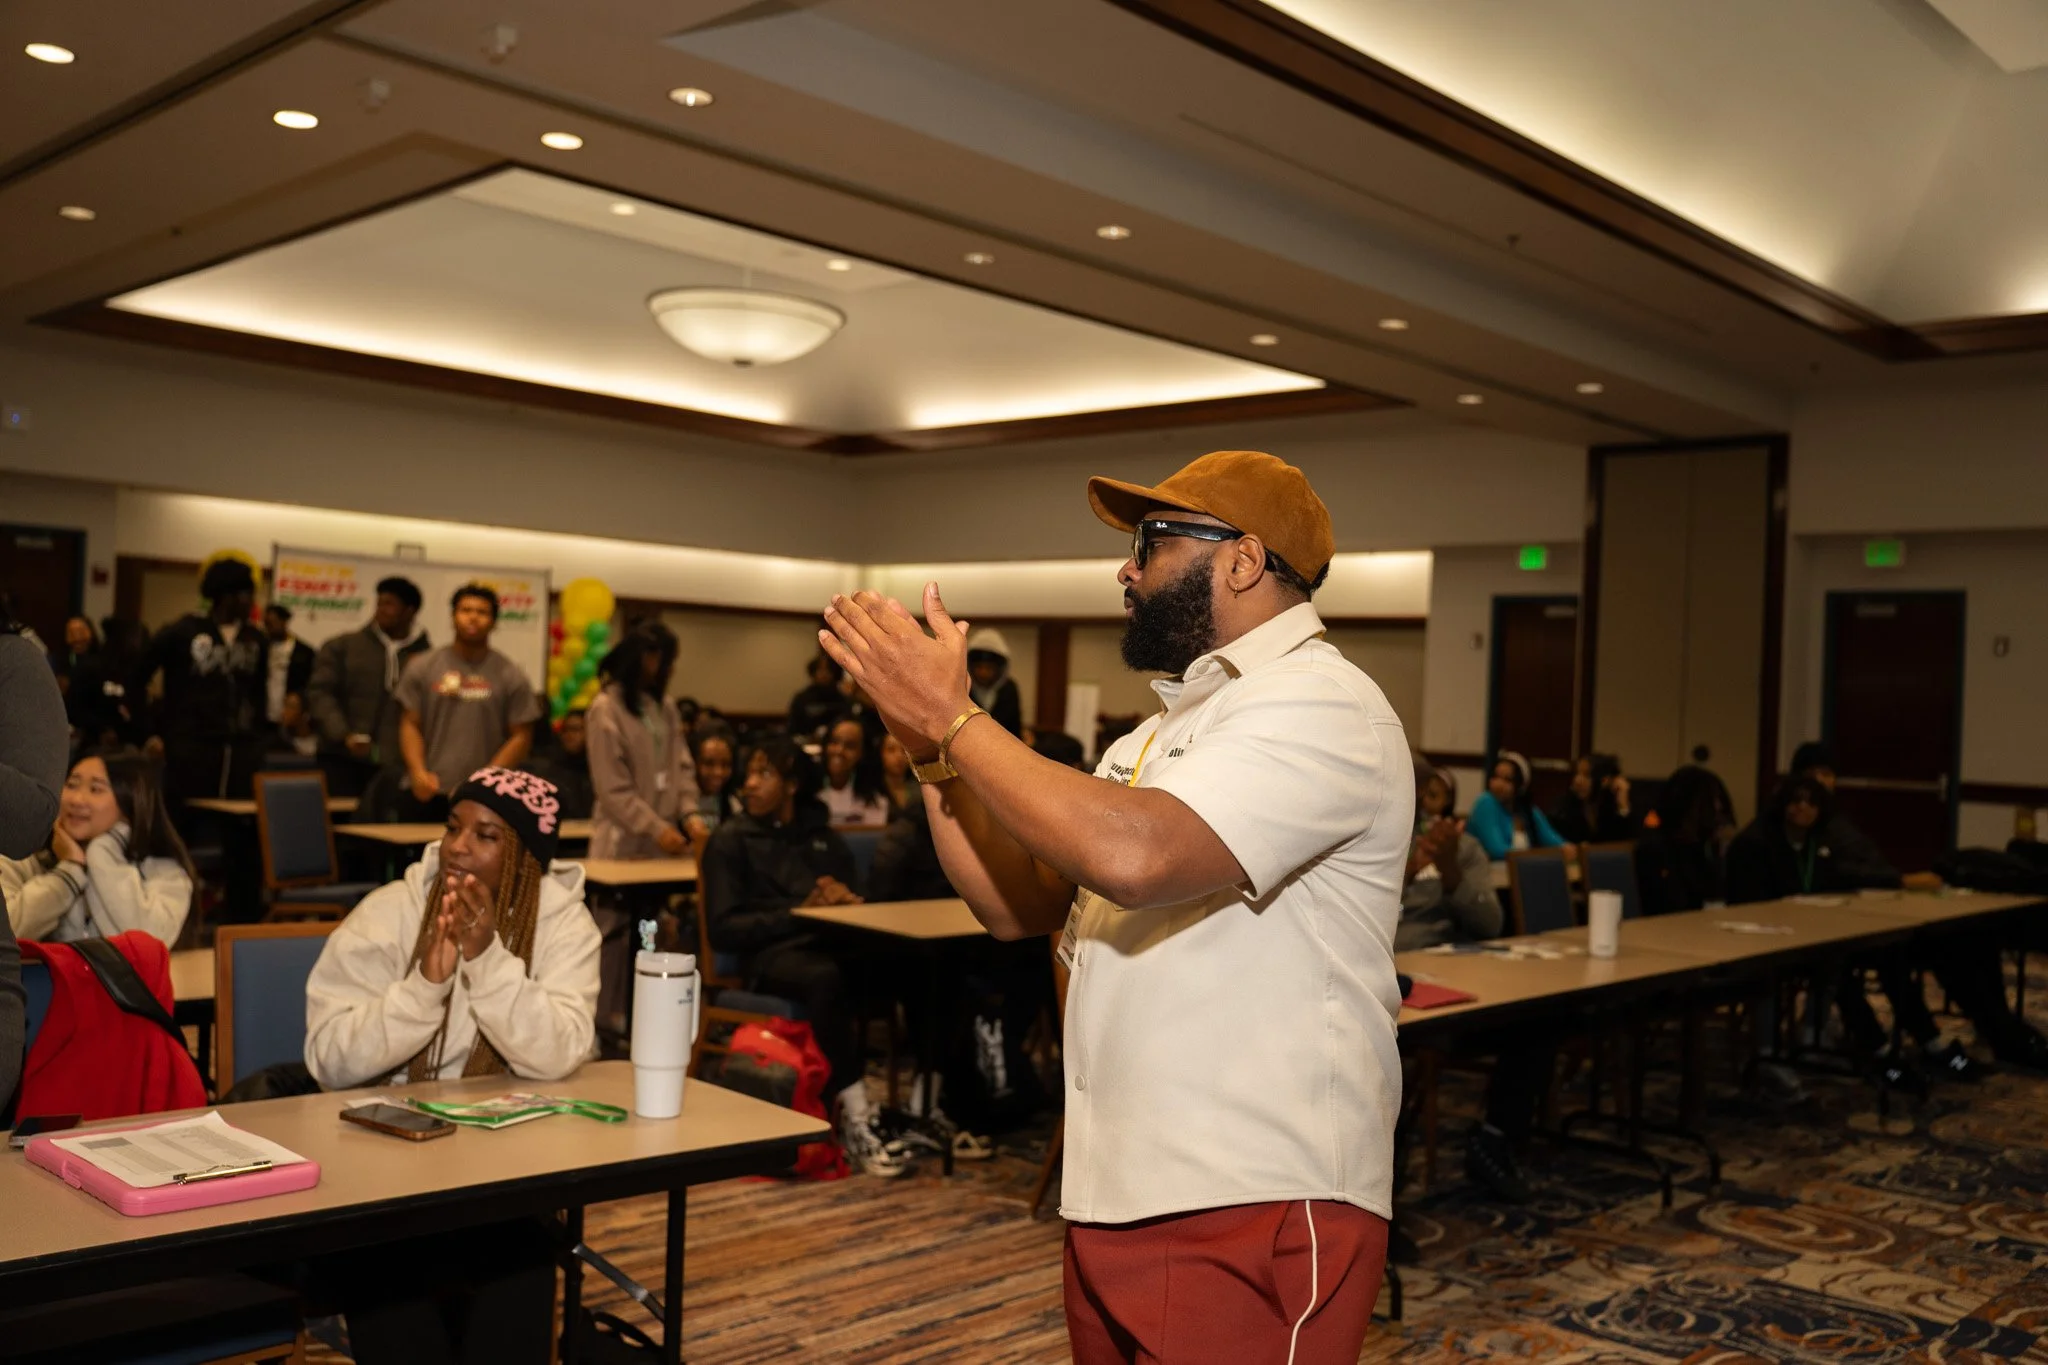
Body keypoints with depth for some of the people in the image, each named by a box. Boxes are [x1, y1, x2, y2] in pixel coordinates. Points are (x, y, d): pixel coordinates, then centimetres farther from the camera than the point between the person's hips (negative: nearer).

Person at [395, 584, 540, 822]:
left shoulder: (511, 677, 3)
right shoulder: (422, 668, 8)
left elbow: (521, 737, 1)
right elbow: (410, 725, 7)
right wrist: (418, 772, -9)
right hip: (425, 793, 2)